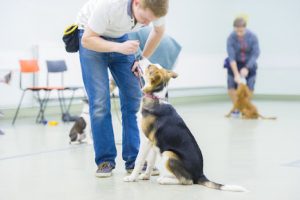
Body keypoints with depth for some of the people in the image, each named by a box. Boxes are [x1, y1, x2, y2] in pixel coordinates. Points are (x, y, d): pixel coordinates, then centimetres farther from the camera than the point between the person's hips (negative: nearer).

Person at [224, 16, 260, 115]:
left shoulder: (252, 37, -20)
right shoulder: (231, 38, -22)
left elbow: (256, 53, -17)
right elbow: (231, 57, -24)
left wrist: (247, 68, -26)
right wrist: (236, 74, -30)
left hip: (249, 63, 0)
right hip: (235, 64, 0)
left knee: (249, 88, -6)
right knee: (231, 88, -9)